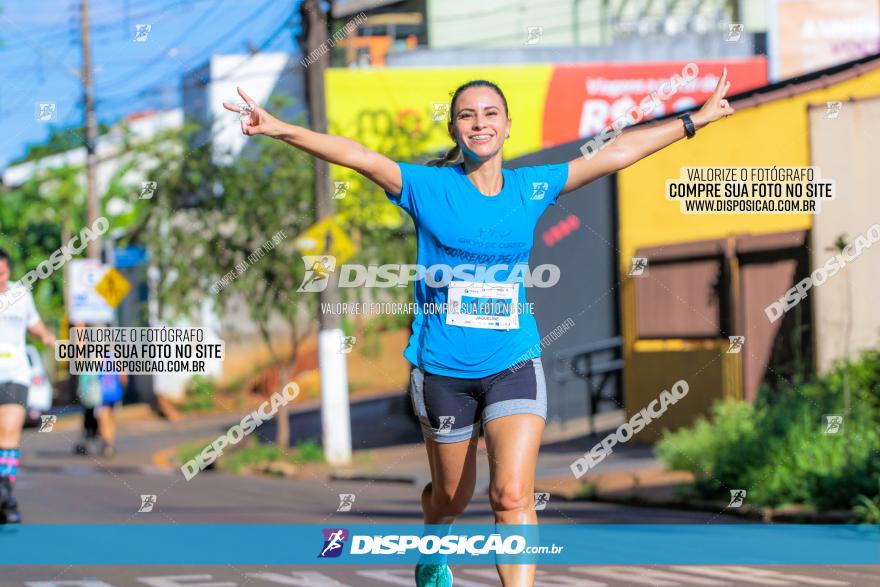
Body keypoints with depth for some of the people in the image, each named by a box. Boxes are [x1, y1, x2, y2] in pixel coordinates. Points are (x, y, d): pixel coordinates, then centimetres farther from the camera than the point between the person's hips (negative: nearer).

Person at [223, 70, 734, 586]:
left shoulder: (531, 188, 3)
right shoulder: (429, 187, -5)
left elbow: (617, 154, 8)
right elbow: (358, 156, -17)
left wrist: (694, 122, 12)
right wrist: (280, 130, -28)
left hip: (513, 365, 1)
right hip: (443, 367, -1)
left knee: (513, 494, -16)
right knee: (452, 496, 15)